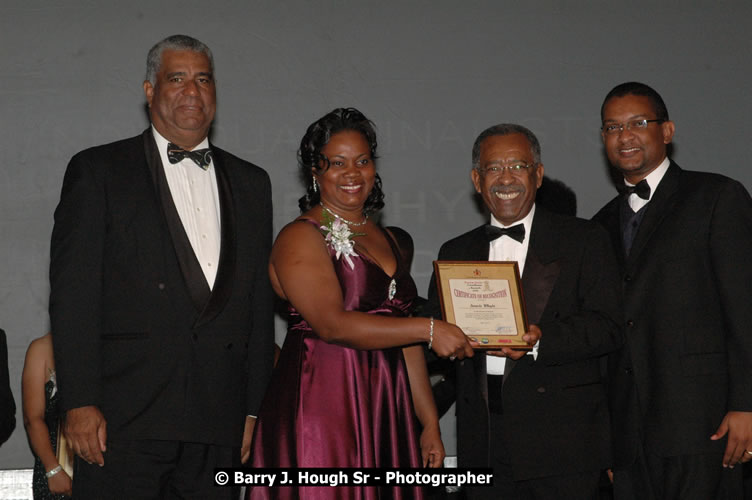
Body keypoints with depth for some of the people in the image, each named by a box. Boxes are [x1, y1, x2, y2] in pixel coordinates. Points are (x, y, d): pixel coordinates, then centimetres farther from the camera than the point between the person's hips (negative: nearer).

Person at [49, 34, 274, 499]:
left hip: (218, 426, 4)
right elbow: (73, 292, -3)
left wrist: (255, 408, 10)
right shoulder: (98, 170, 4)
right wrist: (80, 402, -11)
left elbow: (260, 302, 15)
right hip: (125, 421, -3)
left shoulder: (250, 183, 16)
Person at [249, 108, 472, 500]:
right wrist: (429, 329, -19)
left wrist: (430, 423, 14)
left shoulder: (388, 241, 17)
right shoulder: (300, 238, -5)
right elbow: (333, 324, -17)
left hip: (384, 412, 6)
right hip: (319, 409, -6)